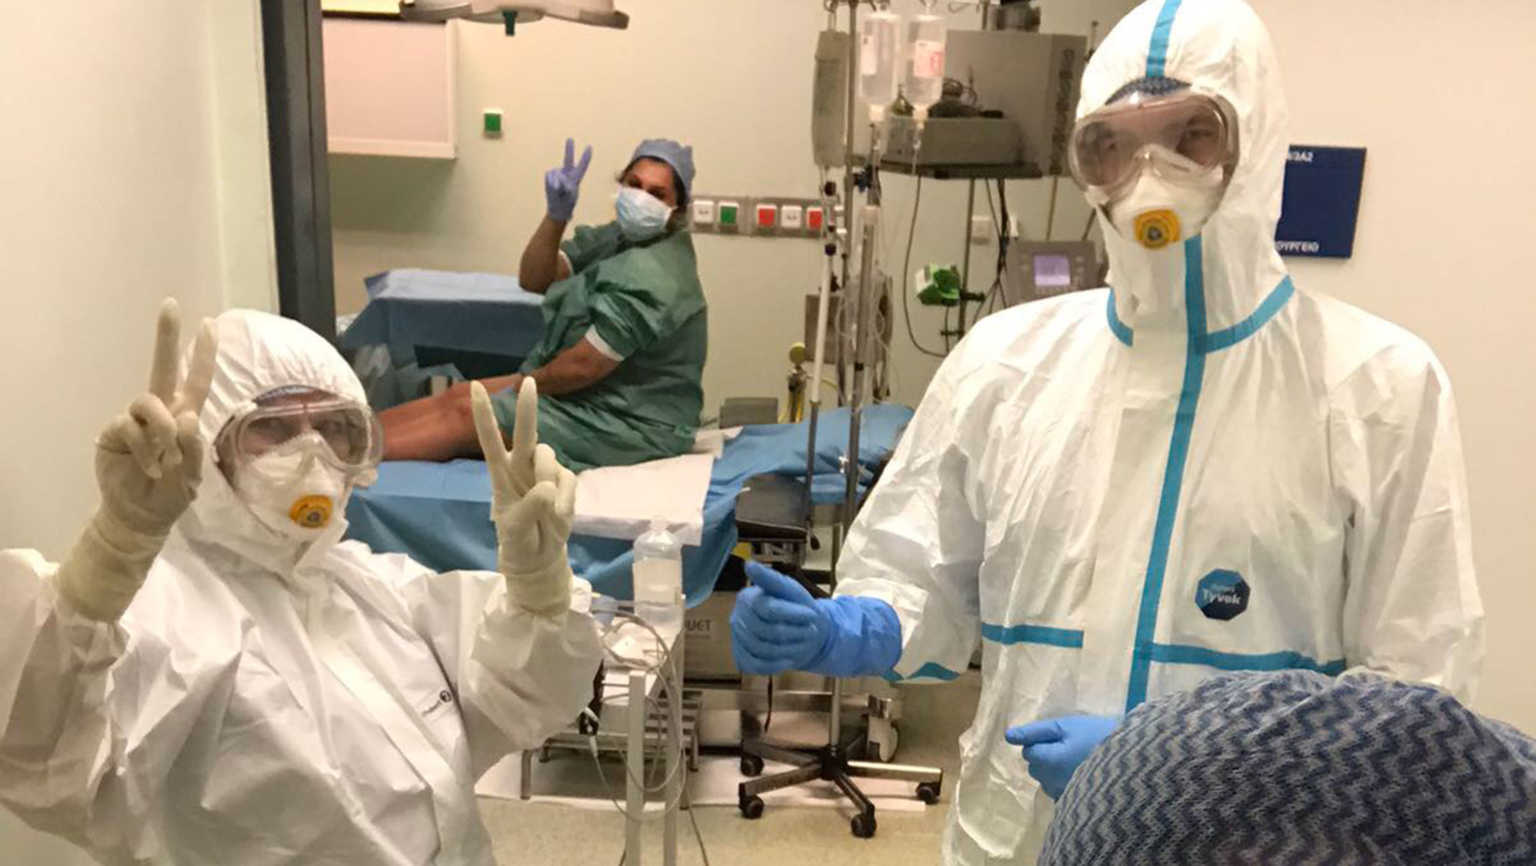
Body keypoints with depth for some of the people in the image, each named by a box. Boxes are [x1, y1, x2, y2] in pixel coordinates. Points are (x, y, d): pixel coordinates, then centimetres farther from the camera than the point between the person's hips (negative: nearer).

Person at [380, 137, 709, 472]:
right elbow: (533, 280, 1)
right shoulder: (623, 235, 3)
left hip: (631, 423, -9)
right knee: (455, 397, 7)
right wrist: (557, 215, -15)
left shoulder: (648, 277, -26)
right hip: (606, 392, 9)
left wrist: (527, 383, -6)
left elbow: (582, 366, -25)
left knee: (465, 416, -7)